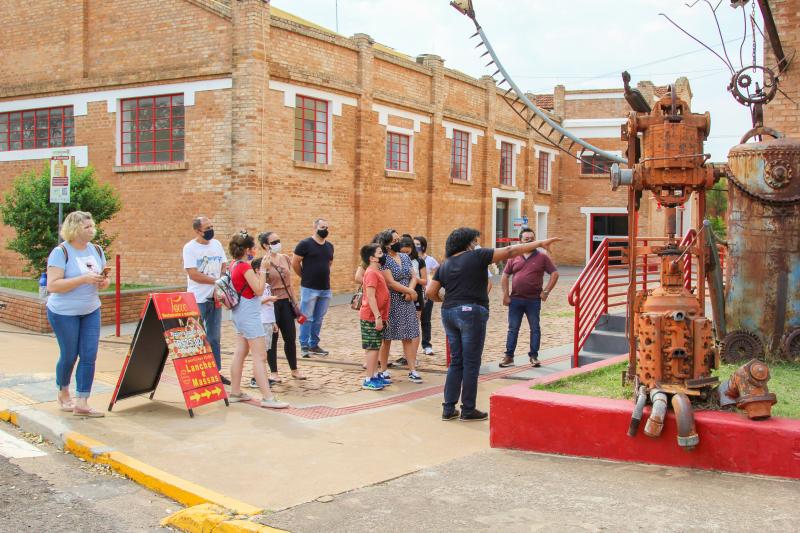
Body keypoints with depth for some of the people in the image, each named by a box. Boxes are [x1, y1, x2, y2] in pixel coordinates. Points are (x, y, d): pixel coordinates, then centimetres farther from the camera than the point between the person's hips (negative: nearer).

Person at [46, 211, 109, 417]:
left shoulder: (96, 250, 5)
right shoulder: (61, 252, -14)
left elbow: (104, 281, 14)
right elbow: (52, 286, -22)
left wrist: (103, 281, -11)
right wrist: (84, 279, -28)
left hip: (91, 311, 5)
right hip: (64, 313, -5)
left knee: (89, 356, -3)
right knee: (69, 355, 7)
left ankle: (81, 403, 1)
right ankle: (63, 395, 32)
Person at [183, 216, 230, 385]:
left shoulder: (216, 244, 7)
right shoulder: (190, 248, -10)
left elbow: (224, 267, 8)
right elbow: (193, 274, -17)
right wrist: (216, 281, -15)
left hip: (215, 297, 6)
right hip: (198, 299, -5)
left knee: (214, 337, 11)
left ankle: (216, 371, 17)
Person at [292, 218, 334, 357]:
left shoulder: (329, 246, 9)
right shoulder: (305, 244, -9)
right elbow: (295, 262, -6)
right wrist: (305, 276, 2)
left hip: (325, 289, 6)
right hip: (309, 288, -6)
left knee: (319, 319, 12)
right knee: (307, 318, 0)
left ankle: (314, 345, 21)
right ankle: (304, 346, 8)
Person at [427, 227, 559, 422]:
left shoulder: (445, 265, 13)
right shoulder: (477, 256, -2)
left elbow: (430, 292, 8)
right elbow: (510, 251, -4)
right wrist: (540, 243, 0)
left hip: (449, 313, 6)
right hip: (471, 312, -6)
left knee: (455, 362, 13)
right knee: (471, 364, 1)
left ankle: (449, 408, 13)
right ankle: (468, 410, 7)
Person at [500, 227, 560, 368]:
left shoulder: (542, 257, 1)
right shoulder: (514, 257, 6)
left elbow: (554, 274, 1)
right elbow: (505, 276, 10)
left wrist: (546, 291, -6)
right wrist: (505, 295, 3)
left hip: (534, 300, -1)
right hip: (515, 300, 1)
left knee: (535, 329, 6)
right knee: (513, 329, 5)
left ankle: (534, 356, 15)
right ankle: (509, 357, 10)